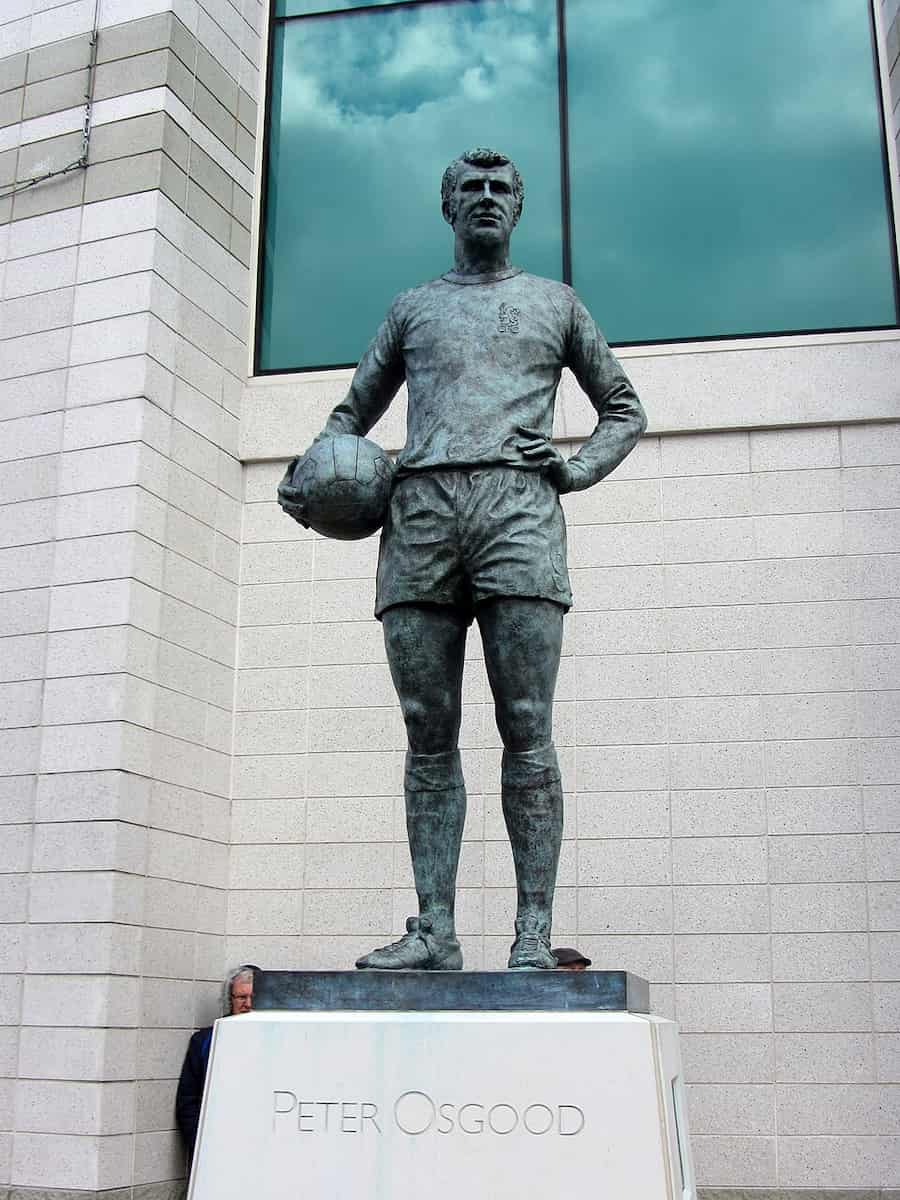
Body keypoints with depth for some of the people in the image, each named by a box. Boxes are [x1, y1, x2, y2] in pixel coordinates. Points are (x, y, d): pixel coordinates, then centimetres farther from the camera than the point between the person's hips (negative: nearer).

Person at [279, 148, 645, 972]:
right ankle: (434, 930, -1)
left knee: (527, 728, -9)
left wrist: (576, 471, 5)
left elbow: (625, 410, 24)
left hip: (519, 509, -2)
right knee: (429, 732, -3)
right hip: (419, 510, 2)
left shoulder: (554, 302, 23)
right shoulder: (413, 307, 27)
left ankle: (534, 933, -7)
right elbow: (354, 410, 29)